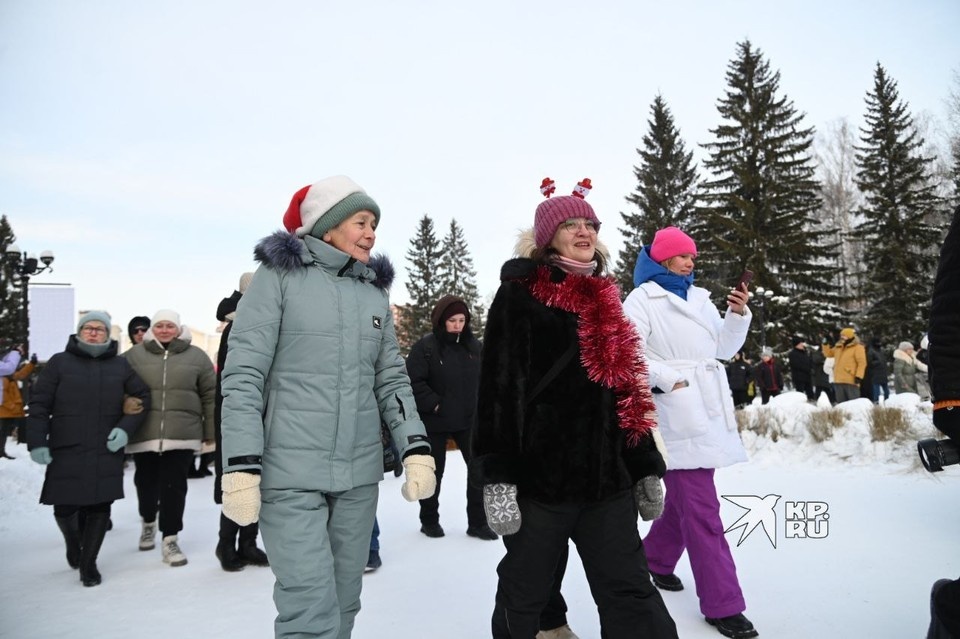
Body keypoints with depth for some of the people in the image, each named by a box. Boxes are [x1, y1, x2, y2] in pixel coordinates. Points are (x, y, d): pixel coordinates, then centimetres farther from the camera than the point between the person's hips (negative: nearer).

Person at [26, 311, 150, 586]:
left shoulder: (121, 366, 7)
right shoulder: (59, 363, 3)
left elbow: (142, 398, 10)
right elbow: (39, 404, 1)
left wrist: (125, 428, -5)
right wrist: (37, 442, -7)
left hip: (106, 451, 1)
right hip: (66, 450, -1)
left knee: (99, 507, 1)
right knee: (65, 508, 5)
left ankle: (88, 563, 18)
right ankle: (73, 543, 38)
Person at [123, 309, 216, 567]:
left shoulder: (196, 356, 4)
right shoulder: (134, 355, 5)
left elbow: (210, 396, 6)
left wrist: (211, 432, 4)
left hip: (181, 435, -1)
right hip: (144, 435, 1)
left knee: (174, 487, -2)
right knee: (146, 483, 13)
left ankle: (170, 539, 8)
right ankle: (148, 521, 41)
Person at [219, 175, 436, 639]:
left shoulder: (375, 291, 11)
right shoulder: (279, 275, -3)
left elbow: (392, 380, 11)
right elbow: (242, 376, -7)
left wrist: (416, 451, -1)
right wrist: (242, 468, -13)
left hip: (360, 474, 5)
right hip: (291, 474, -5)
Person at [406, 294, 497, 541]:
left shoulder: (473, 345, 4)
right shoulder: (425, 346, -12)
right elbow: (413, 381, -16)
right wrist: (433, 404, -18)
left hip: (470, 419, 4)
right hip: (435, 421, -4)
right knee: (434, 471, 11)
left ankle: (478, 522, 16)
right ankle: (429, 520, 30)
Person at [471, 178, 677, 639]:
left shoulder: (604, 299, 15)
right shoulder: (520, 295, -4)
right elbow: (499, 388, -11)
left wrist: (646, 467, 15)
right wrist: (497, 477, -18)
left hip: (608, 477, 5)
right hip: (538, 476, -5)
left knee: (632, 596, 5)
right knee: (523, 598, 11)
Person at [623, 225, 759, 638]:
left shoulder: (700, 298, 17)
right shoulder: (642, 299, -3)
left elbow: (725, 349, 16)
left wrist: (739, 314, 1)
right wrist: (669, 379, -17)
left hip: (710, 410, 7)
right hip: (676, 414, -7)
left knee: (685, 499, 17)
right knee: (702, 510, -7)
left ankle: (655, 556, 39)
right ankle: (722, 604, 2)